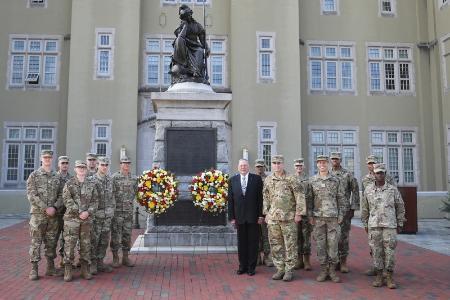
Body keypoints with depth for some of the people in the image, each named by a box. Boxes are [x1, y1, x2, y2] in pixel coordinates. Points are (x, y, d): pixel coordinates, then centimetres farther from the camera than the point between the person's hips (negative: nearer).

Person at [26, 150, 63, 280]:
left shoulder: (57, 177, 10)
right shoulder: (34, 175, -1)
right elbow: (31, 195, -9)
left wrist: (55, 207, -11)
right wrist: (45, 208, -15)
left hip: (53, 215, 4)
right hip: (37, 214, -3)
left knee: (52, 242, 9)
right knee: (36, 242, 0)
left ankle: (50, 267, 19)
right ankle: (34, 269, 8)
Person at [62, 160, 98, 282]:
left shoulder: (92, 184, 9)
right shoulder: (69, 183, 2)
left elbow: (95, 200, 4)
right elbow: (67, 200, -8)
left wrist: (88, 212, -12)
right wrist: (78, 212, -15)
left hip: (87, 218, 3)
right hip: (71, 217, -2)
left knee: (86, 243, 7)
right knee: (69, 243, -3)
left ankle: (85, 269, 16)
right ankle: (68, 270, 6)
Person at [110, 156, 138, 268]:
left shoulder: (134, 178, 10)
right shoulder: (115, 177, -5)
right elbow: (111, 193, -8)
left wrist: (130, 201, 9)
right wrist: (114, 206, -10)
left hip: (129, 211, 5)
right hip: (117, 210, -5)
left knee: (127, 234, 9)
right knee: (116, 234, 0)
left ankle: (125, 258, 17)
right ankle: (115, 258, 9)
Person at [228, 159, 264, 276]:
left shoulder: (257, 179, 1)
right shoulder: (233, 180, 6)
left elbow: (260, 198, -1)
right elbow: (230, 200, 5)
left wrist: (261, 215, -6)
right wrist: (231, 217, 1)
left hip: (253, 216, -2)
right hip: (239, 217, 2)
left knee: (253, 242, 5)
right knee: (241, 242, 9)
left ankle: (251, 267, 16)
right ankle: (242, 266, 21)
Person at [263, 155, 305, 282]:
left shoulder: (291, 179, -4)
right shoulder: (268, 180, 9)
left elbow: (299, 196, -5)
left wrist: (298, 213, -9)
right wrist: (266, 213, 12)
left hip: (289, 217, -4)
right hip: (273, 217, 4)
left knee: (290, 245, 1)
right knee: (275, 244, 8)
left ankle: (289, 270, 12)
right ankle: (280, 269, 20)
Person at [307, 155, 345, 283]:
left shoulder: (335, 180, 4)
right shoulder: (312, 180, 4)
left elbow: (340, 199, 6)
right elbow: (309, 199, 6)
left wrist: (341, 215, 0)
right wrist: (310, 216, 1)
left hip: (333, 216, 0)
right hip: (318, 217, 1)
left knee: (333, 244, 0)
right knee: (320, 244, 4)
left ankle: (332, 270, 12)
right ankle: (323, 270, 14)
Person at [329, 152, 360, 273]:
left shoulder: (348, 174, 0)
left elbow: (355, 191, 1)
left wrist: (353, 208, -3)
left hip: (344, 210, -3)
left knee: (343, 236, -1)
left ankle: (343, 262, 7)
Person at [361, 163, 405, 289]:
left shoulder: (393, 189, 0)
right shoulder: (368, 189, 3)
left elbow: (400, 207, 7)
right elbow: (365, 208, 10)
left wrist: (400, 224, 5)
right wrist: (365, 224, 9)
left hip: (390, 225, -1)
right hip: (374, 226, 1)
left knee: (390, 251, -2)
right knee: (376, 251, 4)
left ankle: (389, 277, 9)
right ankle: (379, 276, 14)